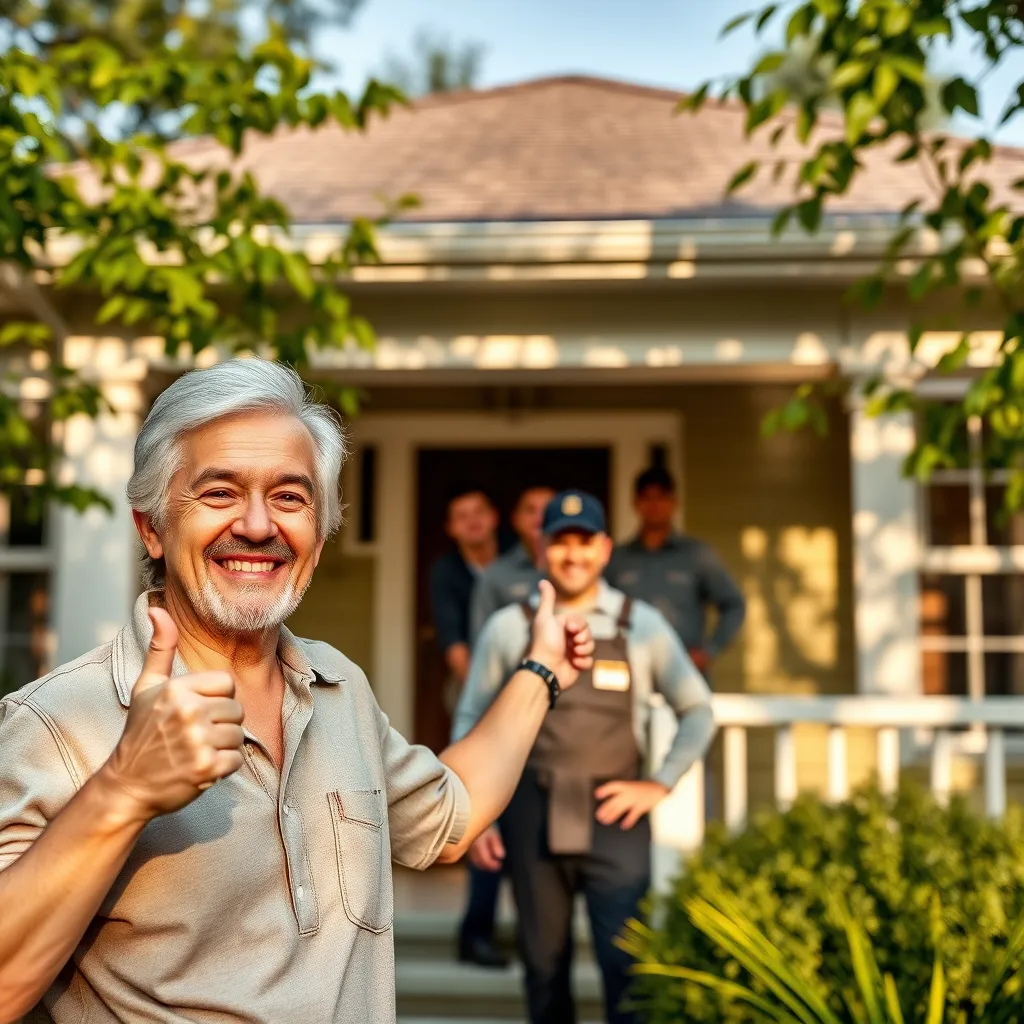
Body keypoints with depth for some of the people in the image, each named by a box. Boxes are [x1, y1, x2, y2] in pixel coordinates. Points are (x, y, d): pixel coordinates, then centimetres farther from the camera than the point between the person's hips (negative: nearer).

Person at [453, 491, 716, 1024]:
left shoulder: (642, 625, 3)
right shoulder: (508, 628, 4)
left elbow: (697, 710, 11)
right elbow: (471, 723, 9)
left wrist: (659, 784, 1)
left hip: (614, 817, -1)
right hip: (533, 818, 1)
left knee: (626, 965, -6)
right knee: (544, 965, 10)